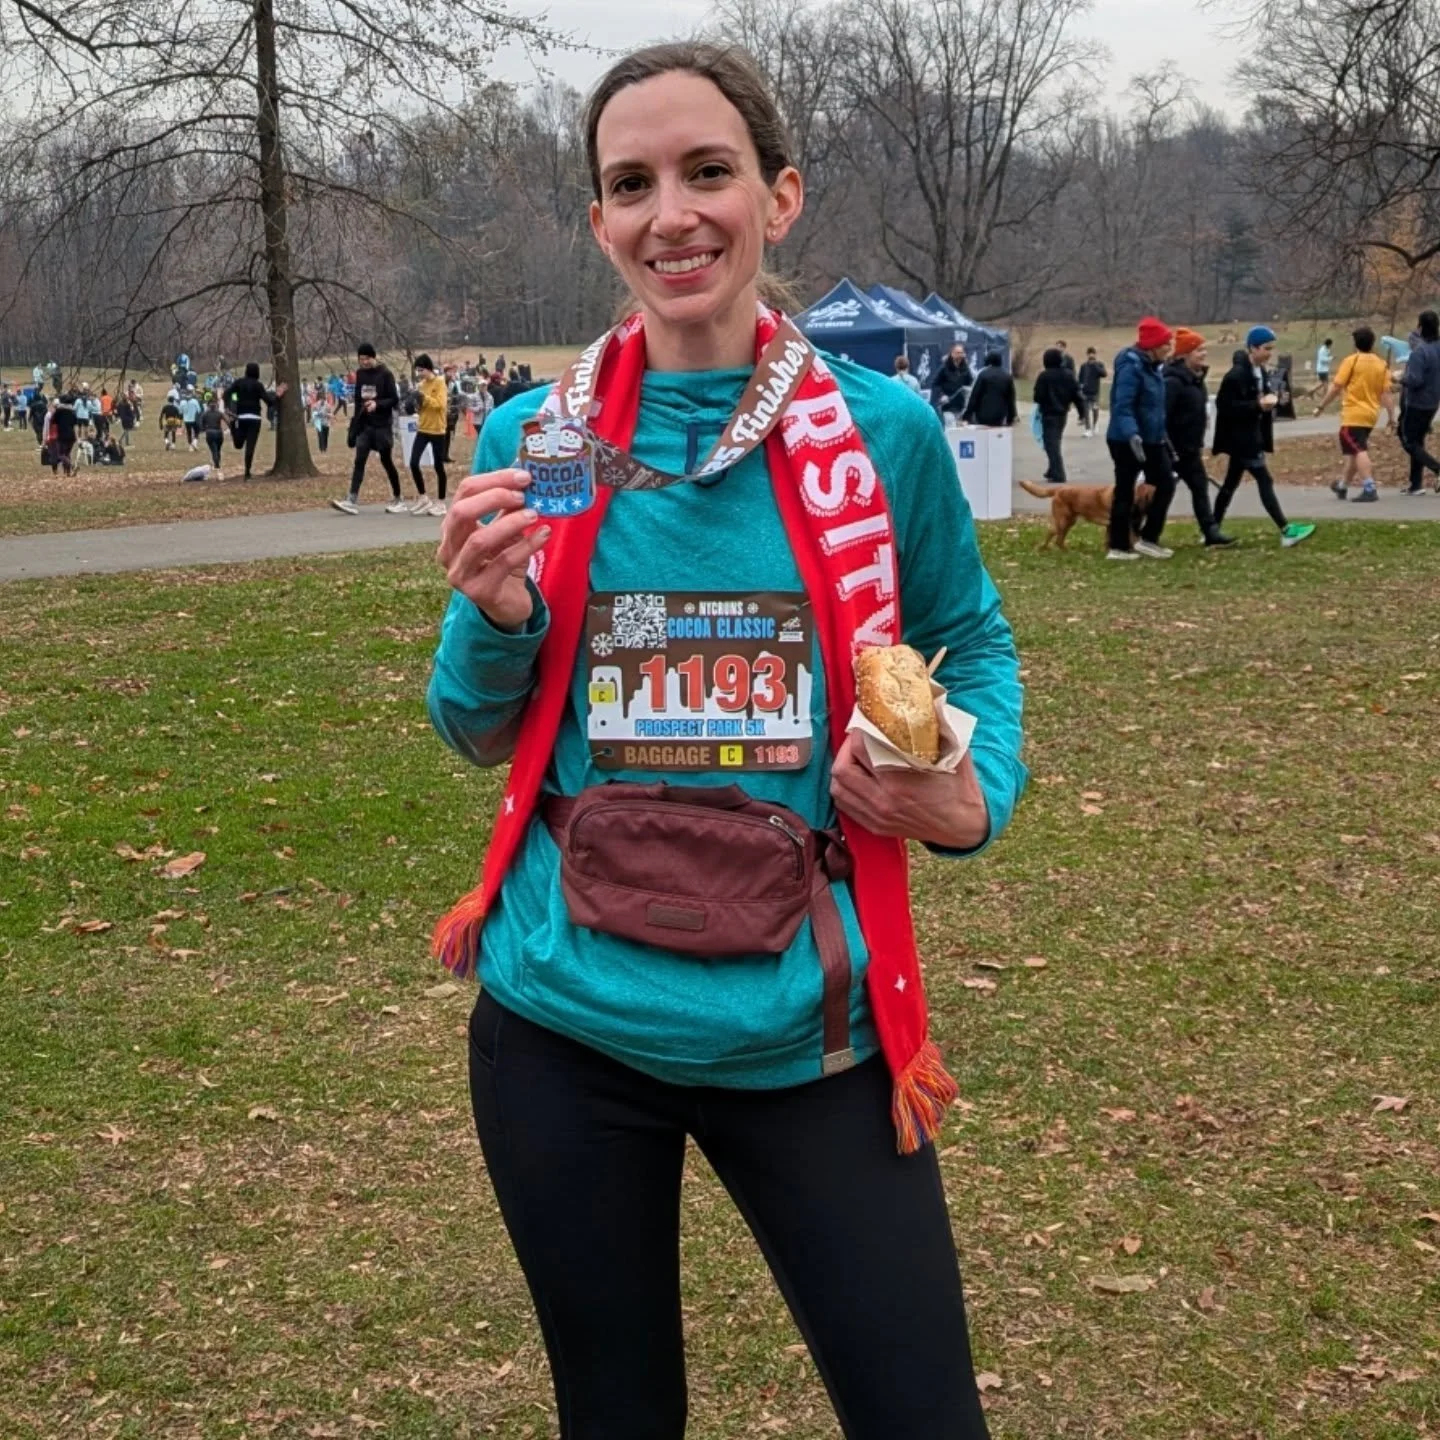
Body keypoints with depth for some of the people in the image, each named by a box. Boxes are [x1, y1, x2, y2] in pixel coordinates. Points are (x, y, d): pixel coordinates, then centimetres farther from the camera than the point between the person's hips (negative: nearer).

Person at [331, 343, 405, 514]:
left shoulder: (385, 374, -7)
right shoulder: (360, 373, 9)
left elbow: (394, 400, -8)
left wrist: (377, 404, -24)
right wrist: (355, 424, 14)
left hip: (382, 425, -5)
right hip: (364, 425, 5)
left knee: (386, 461, 3)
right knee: (359, 461, -5)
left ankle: (398, 500, 15)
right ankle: (352, 500, -12)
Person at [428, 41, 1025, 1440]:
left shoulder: (882, 429, -5)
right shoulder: (530, 443, -1)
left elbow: (972, 645, 10)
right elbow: (480, 733, 7)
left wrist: (974, 799, -10)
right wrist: (497, 618, -14)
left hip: (803, 1028, -1)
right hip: (563, 1024, 2)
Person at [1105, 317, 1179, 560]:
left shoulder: (1153, 366, 12)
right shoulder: (1131, 366, -18)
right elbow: (1123, 406, -28)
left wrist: (1163, 436, 24)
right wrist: (1131, 434, -40)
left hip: (1151, 439, 9)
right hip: (1127, 441, -9)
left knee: (1166, 483, 6)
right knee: (1125, 492, -1)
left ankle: (1149, 539, 10)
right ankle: (1118, 547, 6)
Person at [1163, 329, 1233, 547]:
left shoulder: (1196, 378, 9)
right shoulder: (1173, 381, -22)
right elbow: (1162, 417, -26)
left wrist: (1199, 444, 17)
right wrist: (1168, 450, -26)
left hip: (1189, 449, 9)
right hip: (1173, 449, -9)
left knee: (1200, 486, 9)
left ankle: (1210, 531, 12)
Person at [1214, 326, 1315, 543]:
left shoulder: (1261, 372, 11)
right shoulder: (1237, 374, -18)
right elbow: (1224, 404, -22)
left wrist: (1271, 399, -1)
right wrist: (1257, 405, -25)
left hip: (1253, 434, 10)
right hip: (1240, 436, -10)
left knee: (1232, 483, 13)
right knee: (1265, 481, -11)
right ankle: (1286, 531, -12)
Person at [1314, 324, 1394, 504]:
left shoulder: (1351, 361, -8)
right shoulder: (1381, 365, 6)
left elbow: (1336, 387, -10)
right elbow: (1387, 393, 2)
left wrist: (1321, 406, -1)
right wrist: (1392, 416, 4)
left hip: (1353, 414, -6)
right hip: (1371, 414, 6)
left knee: (1359, 451, -11)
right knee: (1355, 450, 19)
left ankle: (1370, 489, -24)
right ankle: (1342, 486, 34)